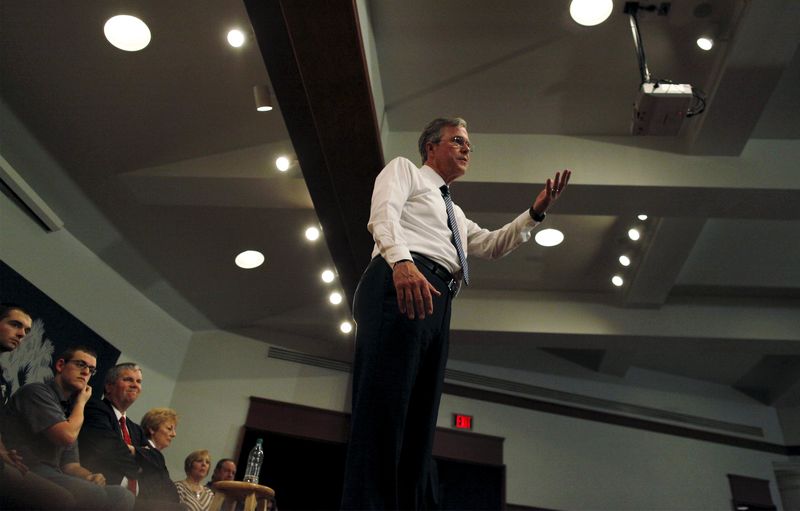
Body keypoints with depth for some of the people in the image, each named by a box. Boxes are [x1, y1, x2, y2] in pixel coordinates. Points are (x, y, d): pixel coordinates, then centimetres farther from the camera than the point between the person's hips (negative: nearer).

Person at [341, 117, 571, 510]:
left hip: (437, 302, 8)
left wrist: (535, 212, 19)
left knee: (419, 418, -1)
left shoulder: (455, 214, 39)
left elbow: (492, 245, 31)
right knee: (383, 406, -20)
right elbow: (383, 214, -3)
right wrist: (401, 260, -23)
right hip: (399, 283, -8)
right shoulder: (403, 169, 17)